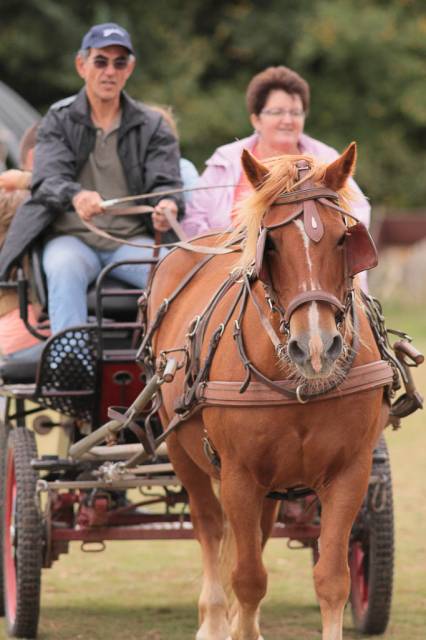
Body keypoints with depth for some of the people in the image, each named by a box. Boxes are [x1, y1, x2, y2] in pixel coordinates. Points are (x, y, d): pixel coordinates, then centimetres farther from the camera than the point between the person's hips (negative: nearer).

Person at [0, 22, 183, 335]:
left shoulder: (152, 125, 11)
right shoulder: (59, 120, 8)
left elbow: (164, 182, 0)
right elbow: (48, 177, -8)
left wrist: (167, 205, -28)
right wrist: (75, 196, -34)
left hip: (133, 239, 1)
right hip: (72, 236, -1)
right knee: (66, 269, -37)